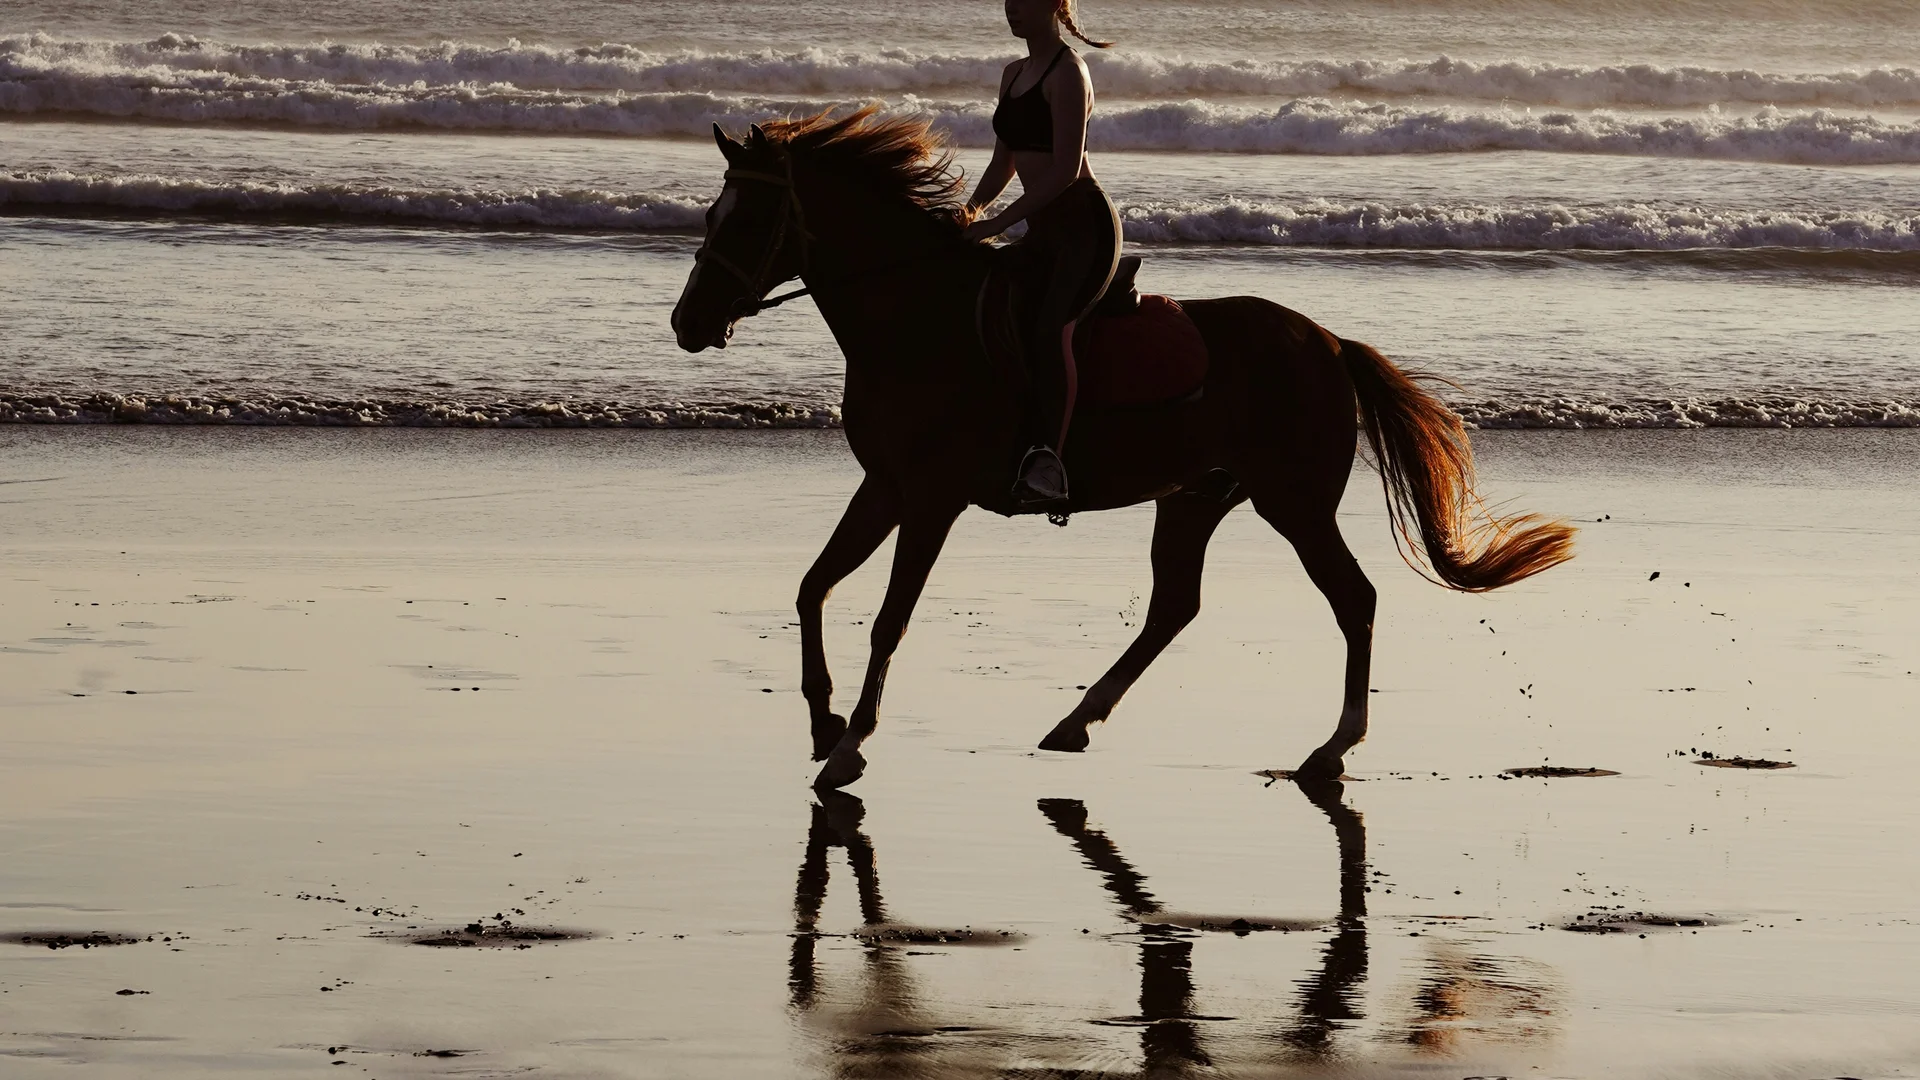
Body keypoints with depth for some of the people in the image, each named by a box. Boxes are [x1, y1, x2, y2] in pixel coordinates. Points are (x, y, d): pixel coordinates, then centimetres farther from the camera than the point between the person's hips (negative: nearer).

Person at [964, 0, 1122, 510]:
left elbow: (1065, 169, -19)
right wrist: (969, 213, 8)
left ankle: (1046, 461, -38)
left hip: (1085, 225, -10)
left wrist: (997, 222, -20)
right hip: (1044, 231, 10)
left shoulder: (1068, 73, -12)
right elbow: (1005, 162, 24)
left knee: (1047, 325, -28)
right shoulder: (1014, 75, 16)